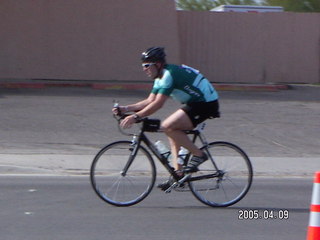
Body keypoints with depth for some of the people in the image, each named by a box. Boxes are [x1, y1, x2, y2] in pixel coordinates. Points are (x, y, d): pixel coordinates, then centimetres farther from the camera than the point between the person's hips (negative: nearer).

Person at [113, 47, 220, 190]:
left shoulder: (169, 74, -19)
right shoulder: (161, 77, 12)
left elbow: (158, 104, -25)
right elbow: (150, 101, 12)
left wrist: (135, 117, -27)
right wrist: (126, 108, 2)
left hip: (207, 103, -11)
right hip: (196, 102, 11)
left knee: (168, 126, -20)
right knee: (173, 131, 9)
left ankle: (198, 155, -10)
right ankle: (178, 173, 6)